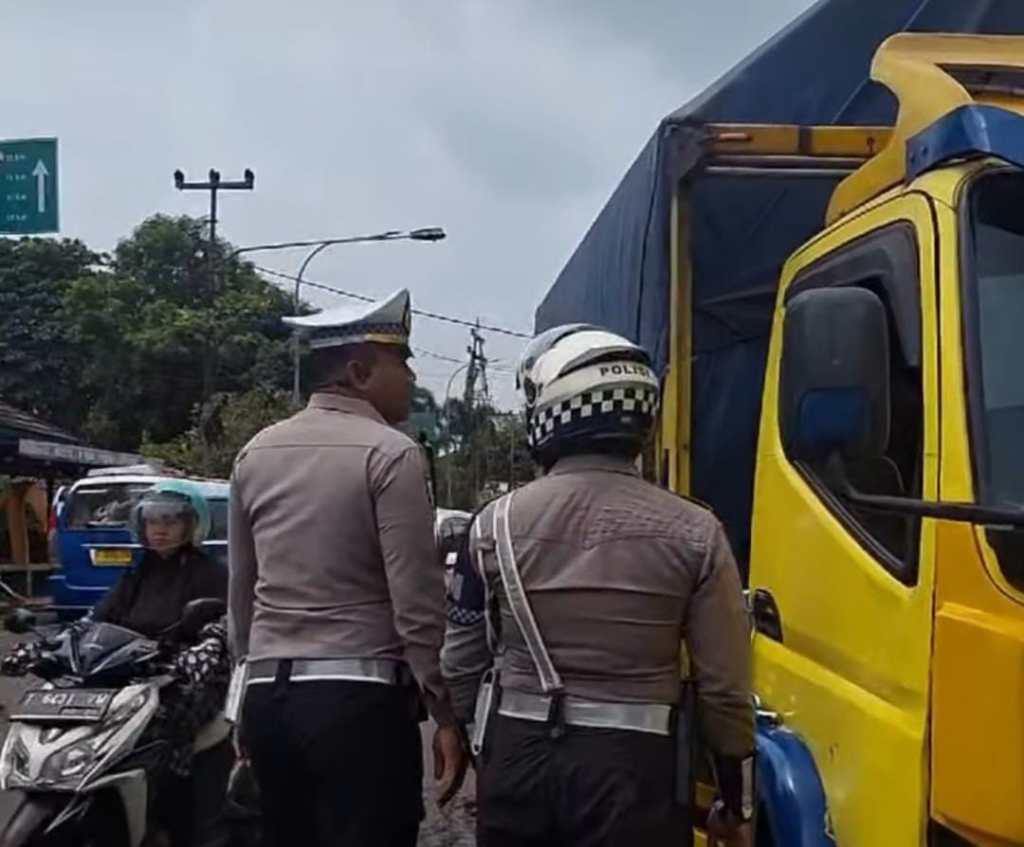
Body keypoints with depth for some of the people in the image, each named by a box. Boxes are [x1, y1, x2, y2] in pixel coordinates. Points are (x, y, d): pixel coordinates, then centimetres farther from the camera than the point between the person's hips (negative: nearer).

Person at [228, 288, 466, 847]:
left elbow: (240, 593, 15)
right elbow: (417, 604, -13)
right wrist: (445, 716, -6)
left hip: (266, 696, 7)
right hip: (359, 697, -6)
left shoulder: (255, 453, 11)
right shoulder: (389, 453, -8)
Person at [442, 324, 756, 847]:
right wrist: (737, 801, 9)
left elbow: (461, 664, 5)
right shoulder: (692, 532, -7)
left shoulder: (496, 523, -4)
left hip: (517, 758, 2)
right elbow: (724, 687, -4)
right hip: (633, 768, -1)